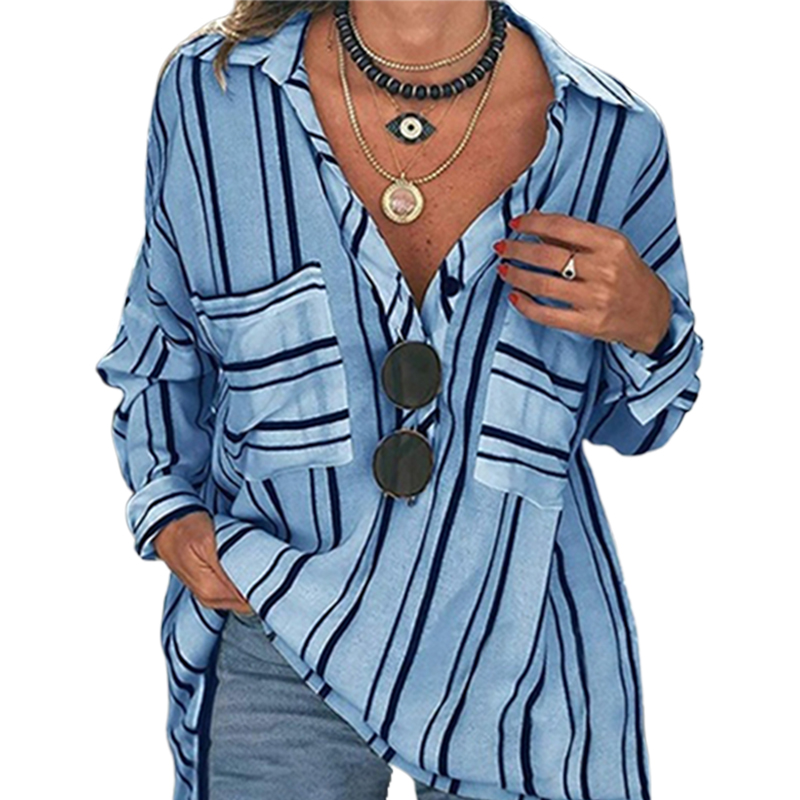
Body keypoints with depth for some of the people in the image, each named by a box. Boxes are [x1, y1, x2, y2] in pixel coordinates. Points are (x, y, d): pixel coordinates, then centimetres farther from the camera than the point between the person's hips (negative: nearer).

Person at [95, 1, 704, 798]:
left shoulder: (611, 136, -11)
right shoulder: (209, 93, -10)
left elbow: (629, 422, 3)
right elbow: (164, 336, 8)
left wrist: (648, 324, -18)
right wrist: (167, 511, -6)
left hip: (516, 655, 1)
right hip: (272, 650, 0)